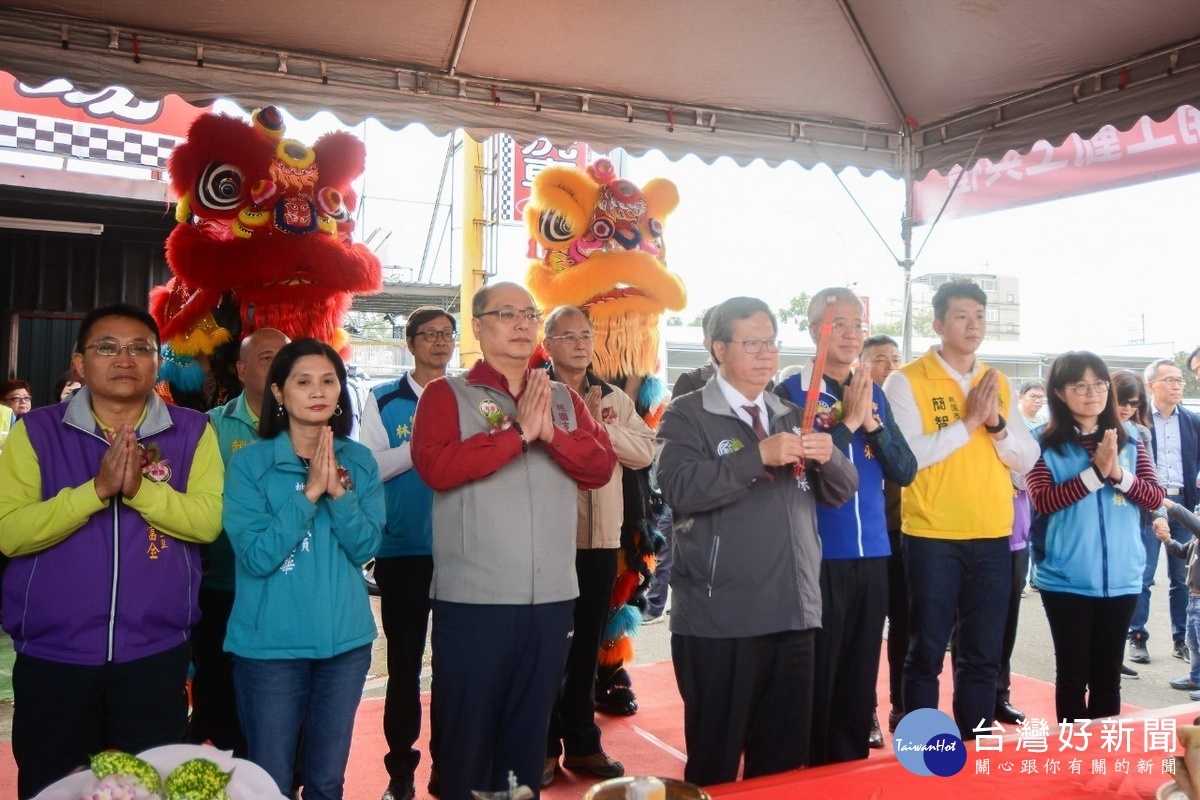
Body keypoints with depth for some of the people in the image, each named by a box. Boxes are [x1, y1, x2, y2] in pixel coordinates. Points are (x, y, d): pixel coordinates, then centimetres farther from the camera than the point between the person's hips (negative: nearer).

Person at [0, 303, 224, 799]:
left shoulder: (192, 432, 0)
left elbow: (208, 520, -10)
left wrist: (140, 488, -24)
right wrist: (97, 488, -21)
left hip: (156, 655, 0)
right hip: (52, 656, 0)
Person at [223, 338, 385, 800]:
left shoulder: (360, 462, 1)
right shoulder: (249, 462, -8)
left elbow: (365, 548, -7)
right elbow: (257, 557, -16)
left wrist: (338, 492, -21)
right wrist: (310, 492, -22)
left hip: (345, 640, 3)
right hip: (270, 644, -2)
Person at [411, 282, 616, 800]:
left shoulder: (564, 399, 12)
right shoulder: (447, 394, -2)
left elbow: (601, 466, 1)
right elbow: (435, 466, -18)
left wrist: (551, 433, -15)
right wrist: (519, 431, -17)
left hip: (551, 597, 4)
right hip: (473, 598, -4)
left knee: (529, 734, 17)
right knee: (466, 734, 8)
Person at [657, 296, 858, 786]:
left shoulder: (792, 416, 17)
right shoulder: (686, 415, -4)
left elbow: (842, 491, 12)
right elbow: (679, 489, -21)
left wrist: (828, 457, -9)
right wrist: (759, 456, -26)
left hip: (794, 613, 6)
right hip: (719, 618, -6)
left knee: (785, 758, 15)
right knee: (716, 758, 5)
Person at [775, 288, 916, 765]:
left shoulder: (875, 394, 10)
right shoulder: (790, 393, -6)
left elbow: (905, 471, 5)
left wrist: (871, 423, -10)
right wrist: (847, 421, -17)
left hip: (871, 553, 5)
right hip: (817, 555, -5)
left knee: (860, 676, 14)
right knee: (815, 677, 3)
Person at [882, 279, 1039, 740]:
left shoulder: (998, 383, 11)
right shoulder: (907, 381, -5)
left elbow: (1027, 460, 7)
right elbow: (907, 455, -17)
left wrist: (996, 424, -9)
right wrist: (968, 422, -15)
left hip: (993, 537, 5)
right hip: (933, 536, -5)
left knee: (983, 654, 13)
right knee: (926, 652, 4)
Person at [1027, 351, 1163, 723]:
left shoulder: (1128, 439, 6)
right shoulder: (1044, 443, -5)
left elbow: (1155, 497, 1)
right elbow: (1042, 500, -16)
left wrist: (1118, 473, -16)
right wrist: (1096, 471, -22)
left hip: (1121, 577, 3)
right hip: (1067, 578, -3)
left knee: (1108, 673, 13)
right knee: (1073, 673, 6)